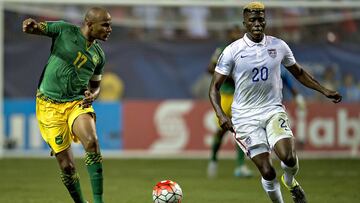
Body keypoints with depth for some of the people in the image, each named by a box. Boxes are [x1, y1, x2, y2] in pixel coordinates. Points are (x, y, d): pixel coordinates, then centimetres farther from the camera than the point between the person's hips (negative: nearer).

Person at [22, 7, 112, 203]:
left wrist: (92, 95, -4)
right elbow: (34, 28, -3)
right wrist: (31, 24, -30)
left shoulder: (98, 56, 9)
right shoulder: (65, 31, -4)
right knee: (66, 164, -6)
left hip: (78, 103, 3)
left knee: (92, 142, -27)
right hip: (49, 104, -3)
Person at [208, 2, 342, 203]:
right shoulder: (232, 51, -5)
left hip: (274, 110, 2)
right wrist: (221, 114, -18)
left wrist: (324, 90, 14)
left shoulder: (279, 46, 4)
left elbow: (299, 72, 21)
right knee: (267, 172, -10)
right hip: (246, 116, -2)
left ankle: (290, 181, 14)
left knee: (288, 157, -22)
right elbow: (215, 87, -3)